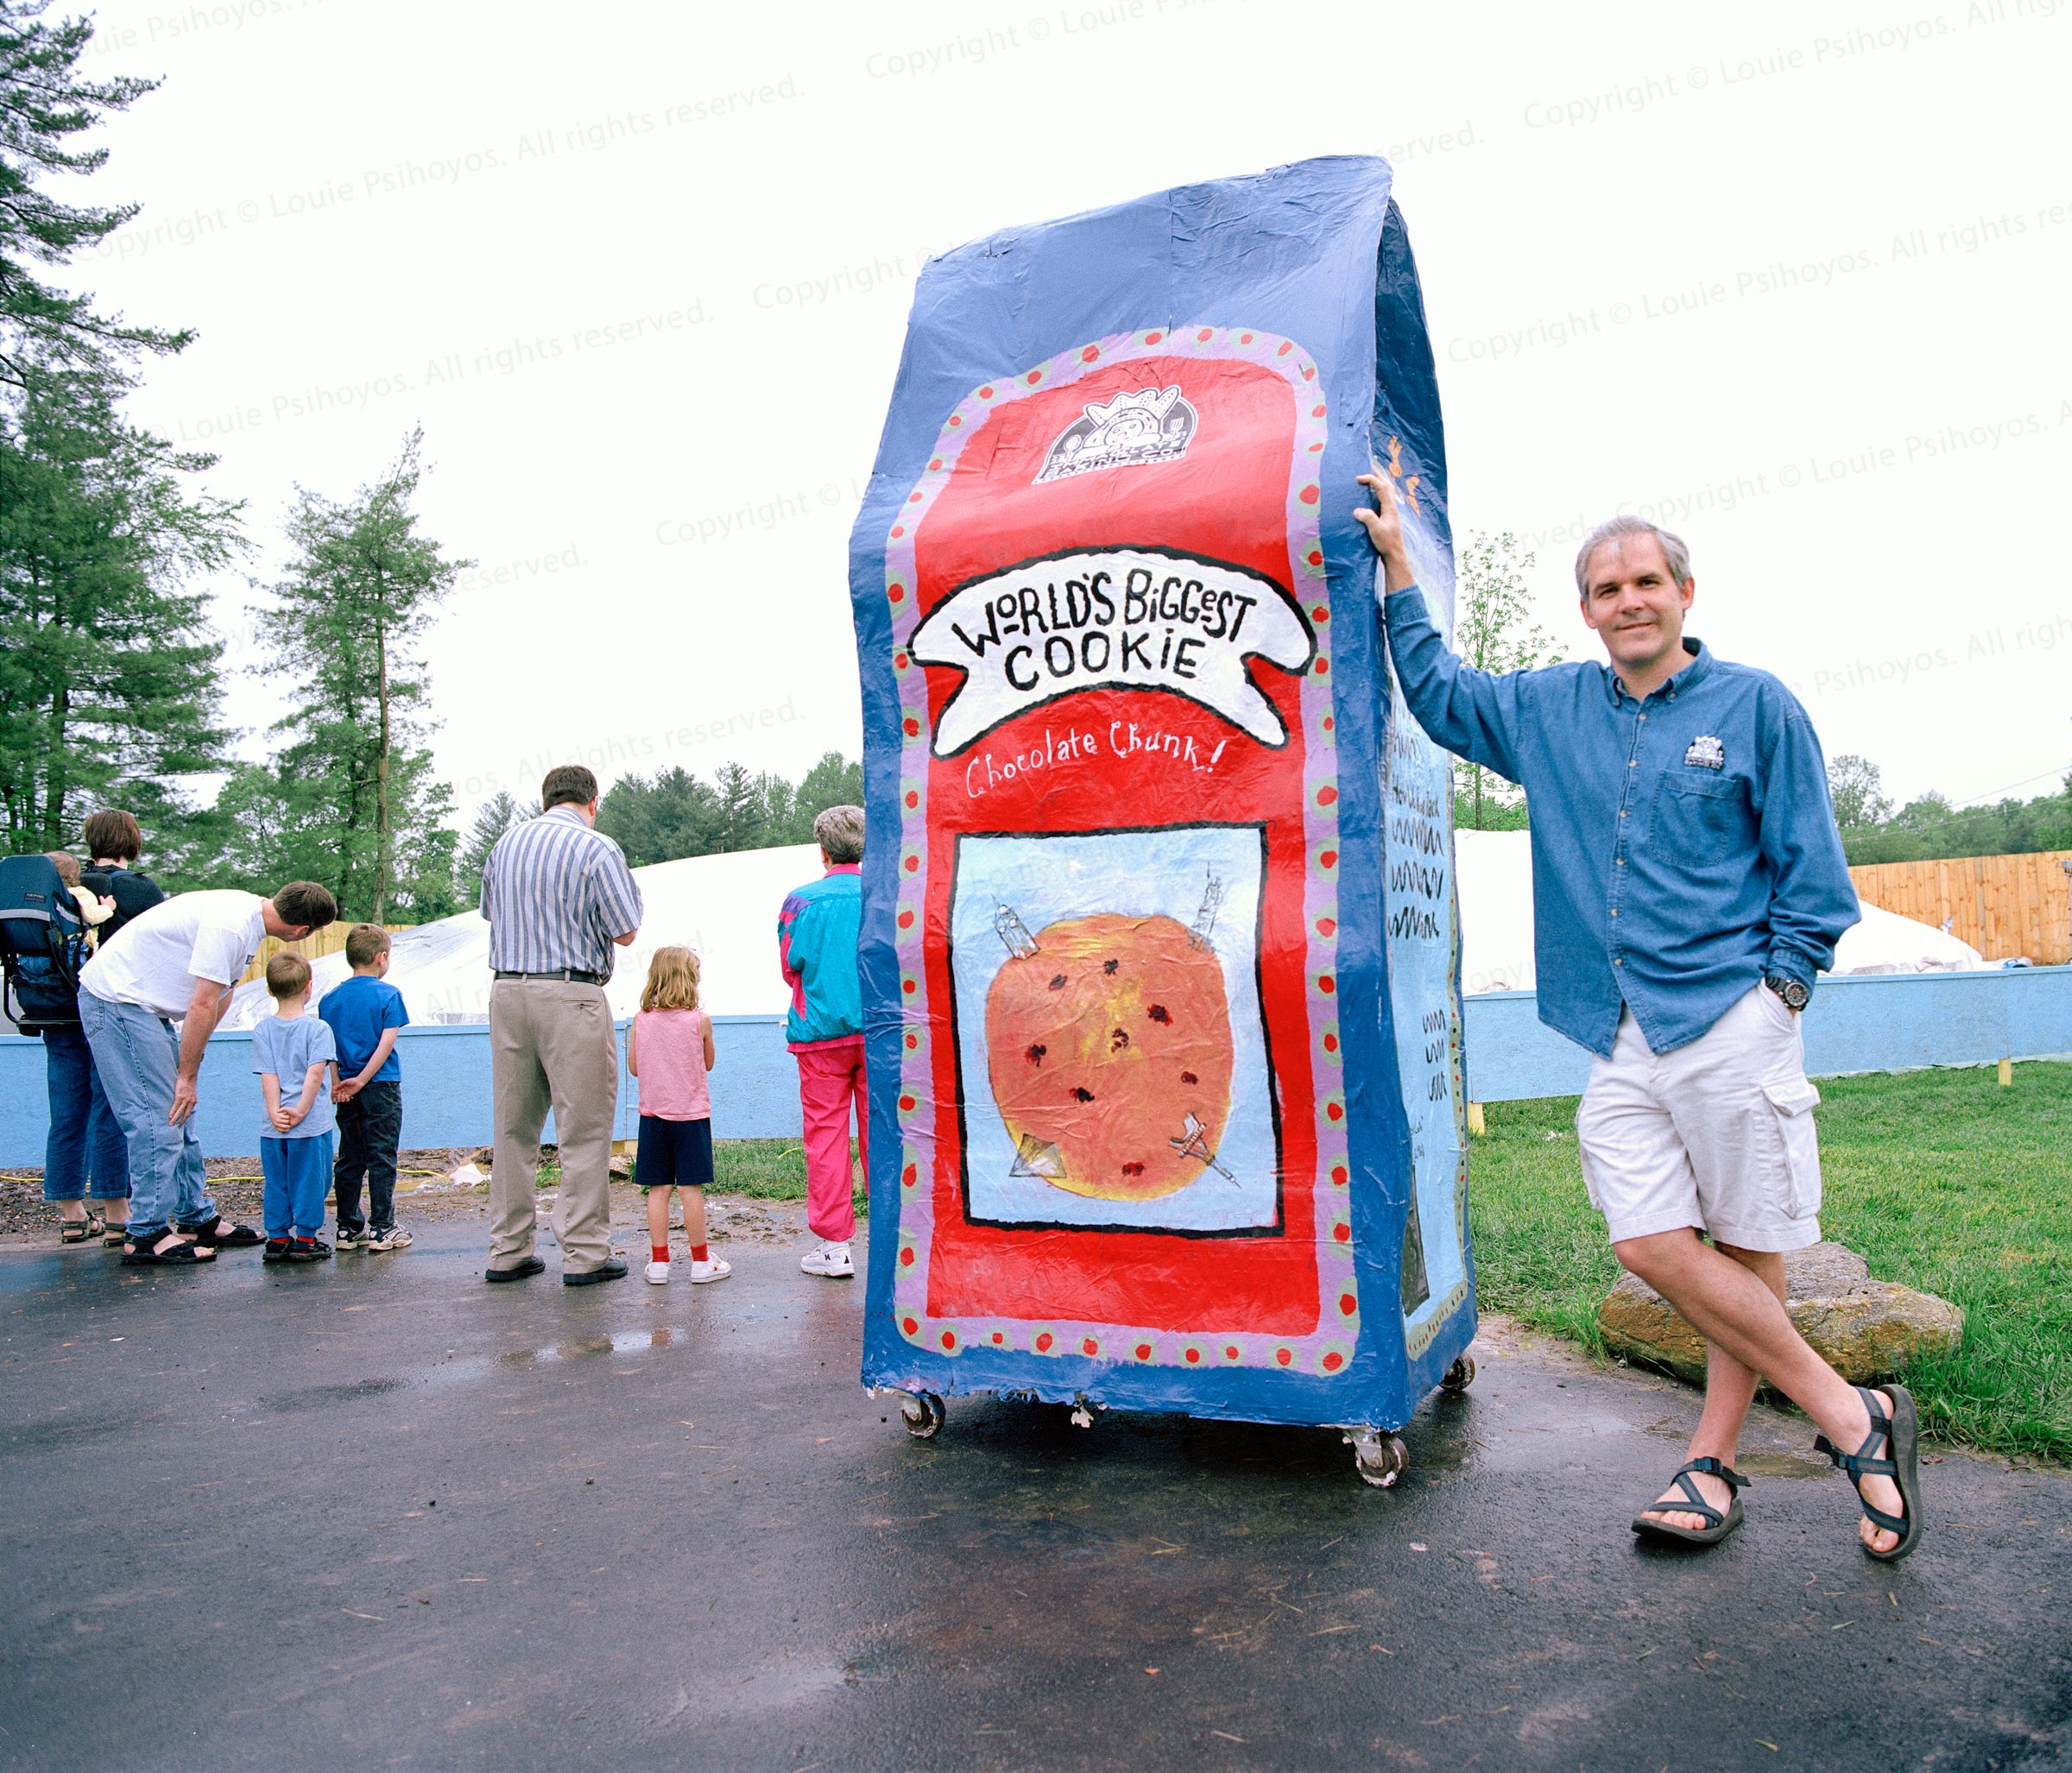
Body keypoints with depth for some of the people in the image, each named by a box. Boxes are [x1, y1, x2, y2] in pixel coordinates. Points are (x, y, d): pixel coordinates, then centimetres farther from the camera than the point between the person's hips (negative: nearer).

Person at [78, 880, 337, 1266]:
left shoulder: (250, 916, 4)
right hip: (115, 999, -10)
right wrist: (188, 1076, -14)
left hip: (143, 1003, 10)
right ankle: (147, 1237, -5)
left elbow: (221, 996, 11)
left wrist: (190, 1067, 11)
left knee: (179, 1115, 11)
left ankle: (198, 1219, 18)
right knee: (157, 1116, -11)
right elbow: (202, 1006, -23)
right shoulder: (229, 926, -27)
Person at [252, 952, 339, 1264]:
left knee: (277, 1183, 12)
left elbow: (268, 1077, -3)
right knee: (309, 1181, 5)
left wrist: (275, 1112, -7)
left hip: (274, 1129, 3)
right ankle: (305, 1241, 8)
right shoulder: (318, 1028, -5)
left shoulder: (262, 1031, 4)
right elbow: (315, 1073, -13)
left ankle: (277, 1239, 17)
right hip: (313, 1124, -3)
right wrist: (300, 1111, -12)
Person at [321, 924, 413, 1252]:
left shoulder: (330, 998, 7)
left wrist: (334, 1085, 4)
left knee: (349, 1161, 11)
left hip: (344, 1090, 5)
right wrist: (361, 1080, -12)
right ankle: (381, 1228, 3)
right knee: (381, 1159, 1)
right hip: (381, 1088, -5)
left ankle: (349, 1228, 16)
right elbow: (386, 1043, -14)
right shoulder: (388, 994, -7)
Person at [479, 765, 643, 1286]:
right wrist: (627, 888, 12)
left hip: (507, 991, 6)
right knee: (583, 1127, 0)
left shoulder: (506, 844, 12)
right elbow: (626, 932, -5)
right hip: (571, 995, -6)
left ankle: (507, 1251, 18)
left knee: (513, 1125, 12)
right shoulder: (597, 849, -6)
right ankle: (584, 1253, 3)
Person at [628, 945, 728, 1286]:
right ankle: (700, 1261, 8)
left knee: (658, 1189, 6)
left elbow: (634, 1067, 8)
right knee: (691, 1188, 1)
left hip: (653, 1114, 3)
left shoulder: (641, 1021, -1)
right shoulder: (700, 1020, -8)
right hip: (691, 1114, -3)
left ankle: (659, 1261, 11)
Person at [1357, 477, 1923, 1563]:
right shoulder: (1549, 710, 13)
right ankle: (1852, 1418, 13)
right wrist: (1397, 565, 22)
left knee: (1746, 1248, 1)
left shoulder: (1755, 706, 3)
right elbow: (1435, 692, 26)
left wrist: (1774, 996, -4)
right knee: (1653, 1247, -2)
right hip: (1620, 1040, 4)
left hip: (1730, 1025, -4)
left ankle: (1714, 1462, 18)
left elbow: (1811, 876, 4)